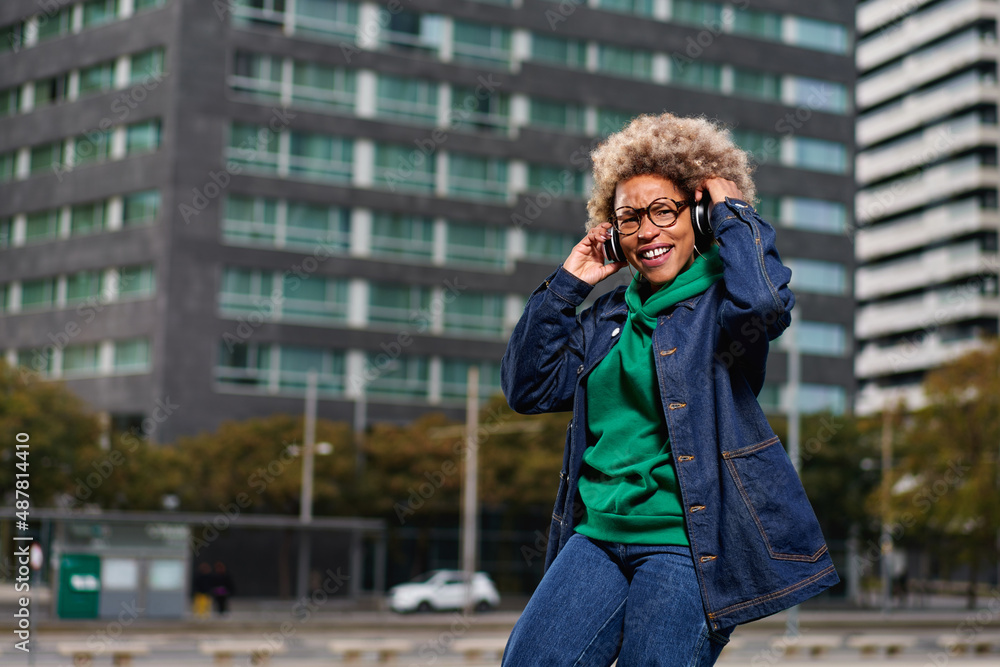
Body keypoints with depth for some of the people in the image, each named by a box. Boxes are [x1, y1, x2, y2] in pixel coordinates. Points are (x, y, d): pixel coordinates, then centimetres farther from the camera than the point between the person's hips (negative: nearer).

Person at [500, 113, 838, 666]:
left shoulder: (719, 303, -1)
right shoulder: (607, 317, 17)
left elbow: (765, 302, -26)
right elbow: (528, 388, 15)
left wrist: (734, 211, -9)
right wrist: (567, 284, 11)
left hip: (687, 543, -5)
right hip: (597, 537, 6)